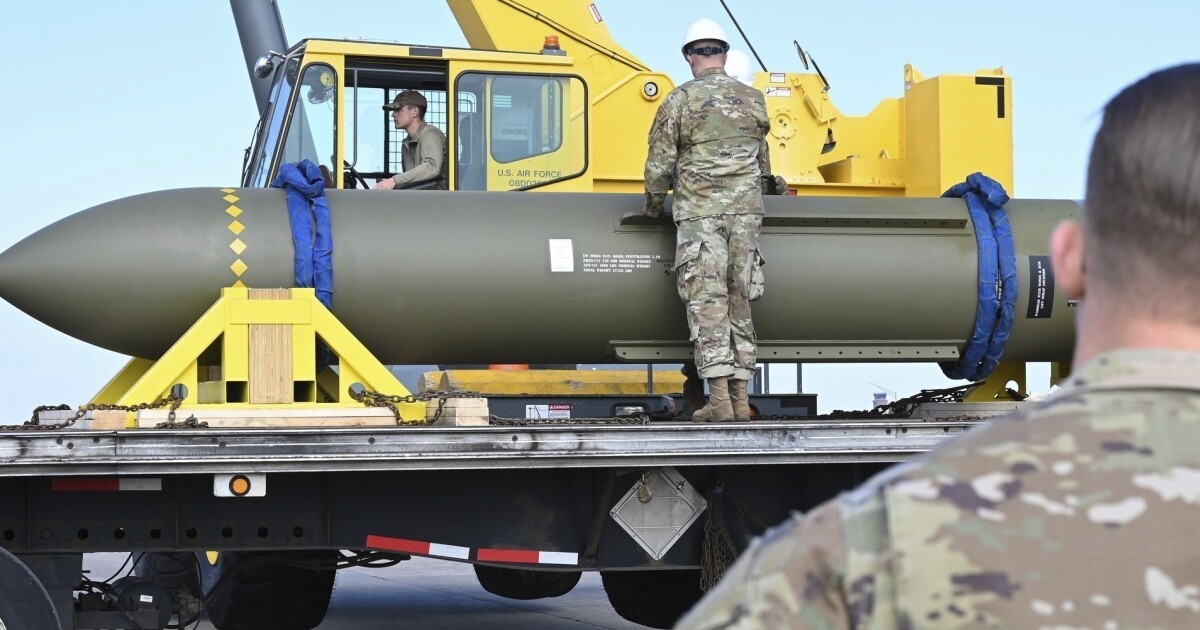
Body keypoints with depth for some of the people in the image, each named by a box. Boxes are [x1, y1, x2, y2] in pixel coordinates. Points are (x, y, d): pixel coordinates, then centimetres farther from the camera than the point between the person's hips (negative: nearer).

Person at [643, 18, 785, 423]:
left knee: (707, 301, -5)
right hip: (745, 210, 4)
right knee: (738, 300, 8)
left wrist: (653, 205, 14)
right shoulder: (753, 100, 9)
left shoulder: (680, 101, -4)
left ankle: (719, 400, -11)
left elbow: (659, 164, -3)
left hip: (698, 212, -4)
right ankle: (740, 398, 8)